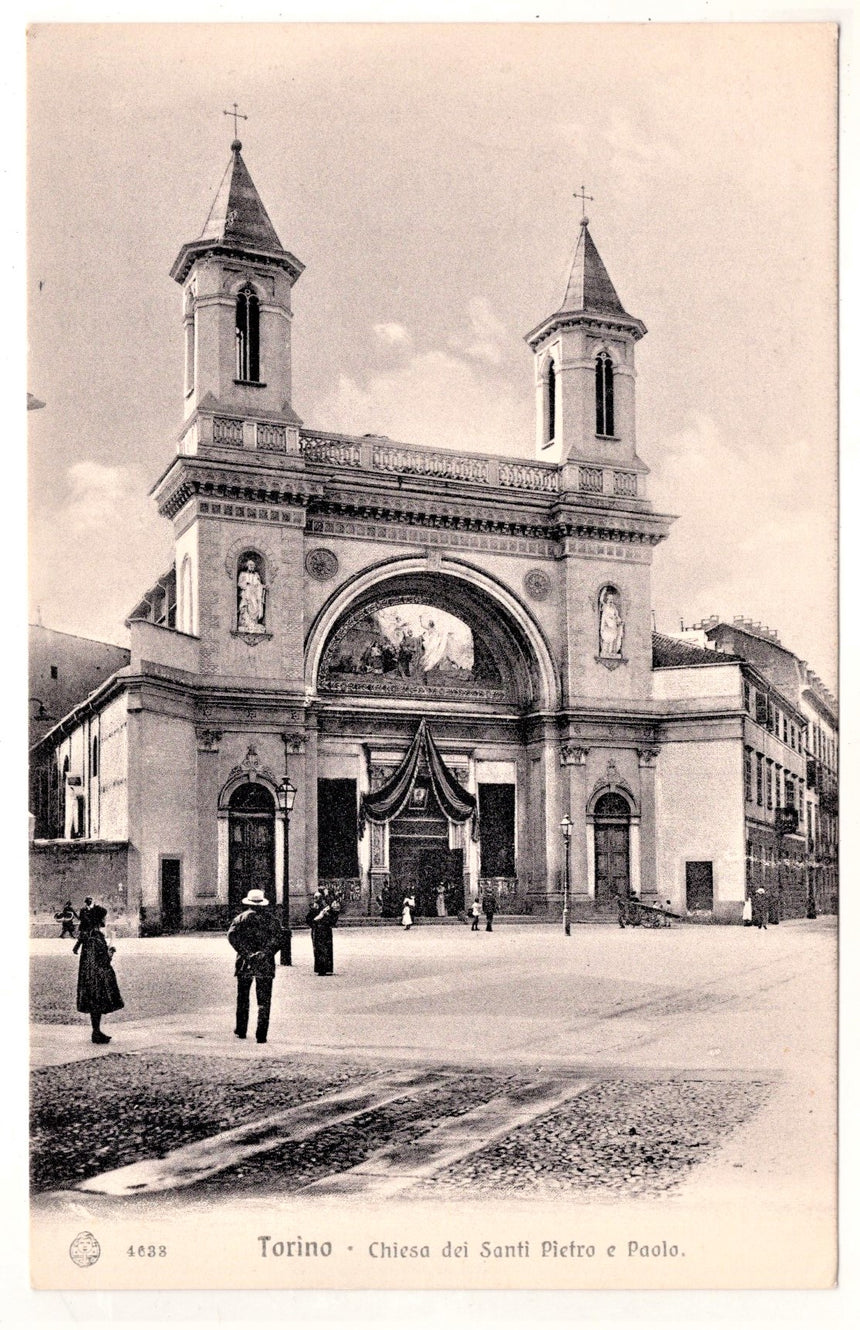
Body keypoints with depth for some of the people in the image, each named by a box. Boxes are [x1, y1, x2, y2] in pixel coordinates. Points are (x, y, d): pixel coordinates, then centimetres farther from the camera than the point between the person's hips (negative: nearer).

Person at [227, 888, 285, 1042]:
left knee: (243, 998, 14)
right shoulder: (271, 918, 6)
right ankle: (261, 1035, -2)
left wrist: (245, 952, -9)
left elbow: (231, 935, -9)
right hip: (265, 965, 0)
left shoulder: (242, 917, 4)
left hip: (245, 963, 0)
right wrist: (267, 952, -5)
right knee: (264, 1000, 3)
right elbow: (279, 936, -4)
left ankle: (241, 1031, 19)